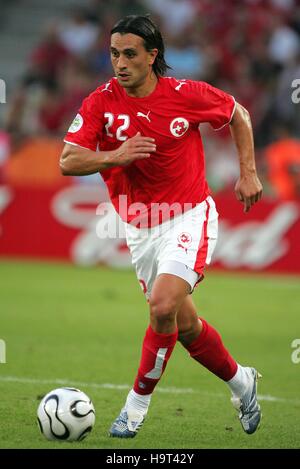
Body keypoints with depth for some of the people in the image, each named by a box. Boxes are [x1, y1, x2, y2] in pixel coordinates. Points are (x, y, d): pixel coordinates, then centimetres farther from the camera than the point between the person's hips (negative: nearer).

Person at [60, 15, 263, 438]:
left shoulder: (186, 95, -12)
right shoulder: (101, 103, -9)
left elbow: (238, 115, 7)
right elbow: (68, 162, -14)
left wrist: (248, 173, 2)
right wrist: (113, 156, -31)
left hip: (190, 217, -4)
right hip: (140, 227, 4)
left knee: (163, 305, -24)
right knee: (184, 325, 11)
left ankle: (138, 402, -9)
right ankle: (240, 381, 35)